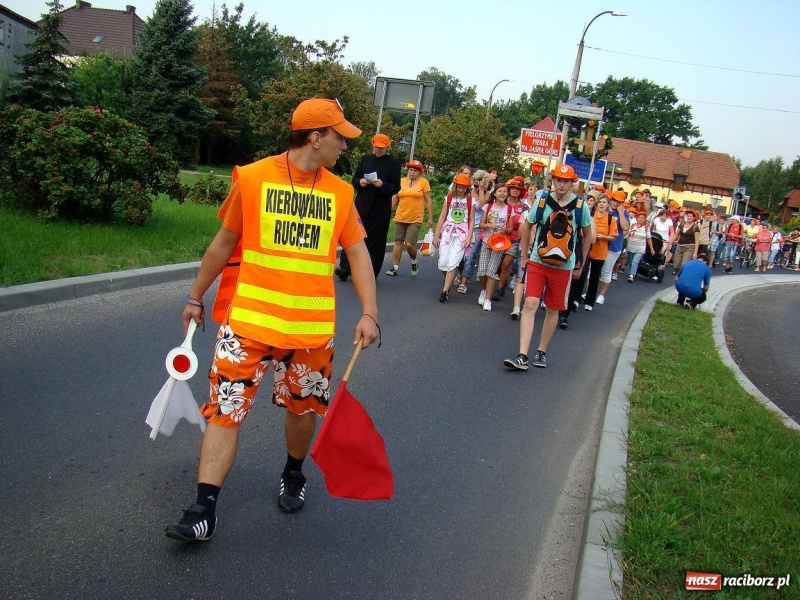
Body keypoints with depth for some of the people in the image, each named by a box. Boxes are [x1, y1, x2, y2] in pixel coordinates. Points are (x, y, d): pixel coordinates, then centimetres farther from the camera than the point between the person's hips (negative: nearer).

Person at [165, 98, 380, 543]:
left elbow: (359, 255, 5)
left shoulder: (340, 193, 4)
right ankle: (204, 511, 1)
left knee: (304, 407, 13)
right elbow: (225, 242, 5)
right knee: (226, 408, -5)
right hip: (250, 319, -2)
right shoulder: (252, 178, -4)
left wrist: (369, 313, -7)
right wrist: (195, 297, 11)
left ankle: (294, 477, 41)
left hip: (312, 327, 3)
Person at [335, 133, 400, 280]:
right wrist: (360, 182, -8)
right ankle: (345, 267, -3)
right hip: (361, 204, 3)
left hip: (381, 209, -2)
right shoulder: (366, 159, 10)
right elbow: (354, 179, 15)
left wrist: (382, 185, -21)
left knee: (376, 240, 2)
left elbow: (395, 188, -3)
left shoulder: (393, 163, 0)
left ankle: (371, 273, 11)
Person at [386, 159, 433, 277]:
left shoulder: (423, 182, -1)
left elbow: (428, 201, 2)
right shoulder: (401, 181, 5)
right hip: (400, 218, 3)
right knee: (398, 242, 4)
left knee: (410, 244, -9)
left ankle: (414, 262, 19)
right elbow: (394, 200, 11)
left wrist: (430, 218, 0)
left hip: (416, 219, -3)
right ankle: (395, 267, 11)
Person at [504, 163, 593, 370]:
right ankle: (522, 356, -13)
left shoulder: (580, 206, -4)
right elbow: (526, 227, 11)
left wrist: (580, 265, 13)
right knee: (530, 304, -11)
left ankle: (541, 352, 24)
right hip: (537, 262, 0)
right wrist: (524, 255, 12)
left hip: (563, 266, 0)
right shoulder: (542, 201, -4)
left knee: (553, 310, 9)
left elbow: (587, 235, 9)